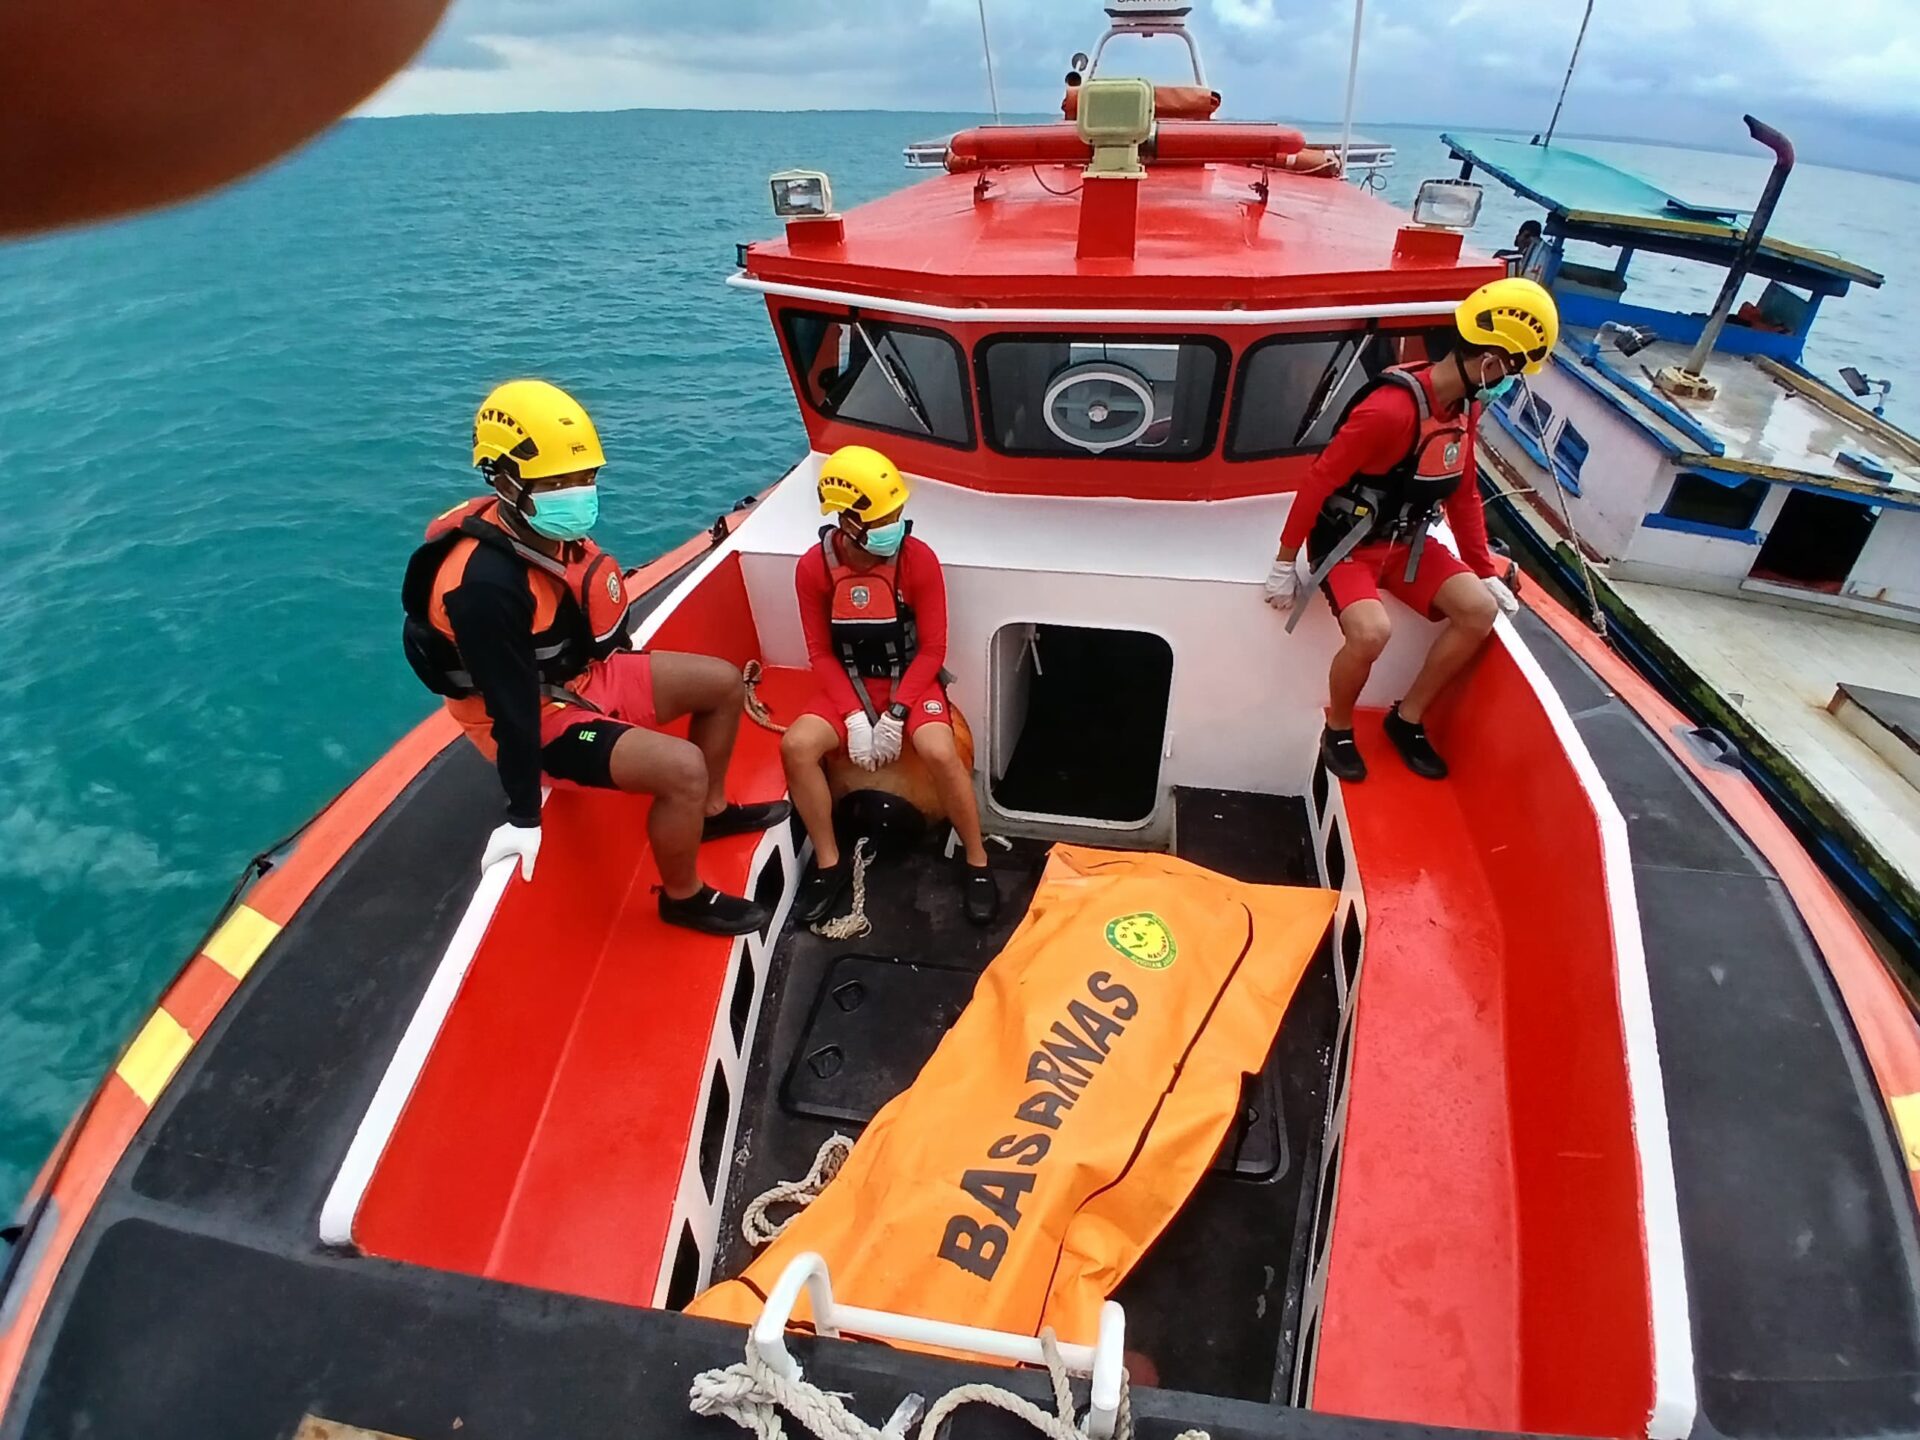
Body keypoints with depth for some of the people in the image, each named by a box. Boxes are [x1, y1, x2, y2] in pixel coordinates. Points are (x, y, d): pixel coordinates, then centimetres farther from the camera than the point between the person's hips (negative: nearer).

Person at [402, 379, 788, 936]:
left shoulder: (554, 531, -6)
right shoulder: (485, 585, -32)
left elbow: (598, 621, 11)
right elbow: (511, 706, -29)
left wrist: (640, 687, 23)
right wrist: (524, 817, -23)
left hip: (585, 675, 9)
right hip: (535, 719, -9)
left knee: (724, 682, 9)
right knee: (682, 767, -26)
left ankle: (710, 811, 27)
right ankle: (683, 898, 0)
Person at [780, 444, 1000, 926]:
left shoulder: (919, 559, -15)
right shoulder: (814, 567, -10)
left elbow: (932, 649, -10)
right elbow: (821, 653, -4)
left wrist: (895, 714, -20)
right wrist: (854, 716, -17)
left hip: (910, 680, -2)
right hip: (848, 684, 2)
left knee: (940, 753, -30)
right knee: (797, 745, -24)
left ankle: (977, 864, -6)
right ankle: (830, 864, -3)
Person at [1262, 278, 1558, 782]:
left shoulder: (1466, 407, 2)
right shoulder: (1391, 409, -27)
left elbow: (1464, 494, 11)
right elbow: (1319, 481, -22)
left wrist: (1486, 571, 11)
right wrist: (1285, 562, -18)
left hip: (1405, 540, 8)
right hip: (1348, 541, -8)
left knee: (1481, 610, -8)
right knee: (1372, 632, -31)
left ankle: (1408, 718, 8)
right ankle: (1337, 730, -1)